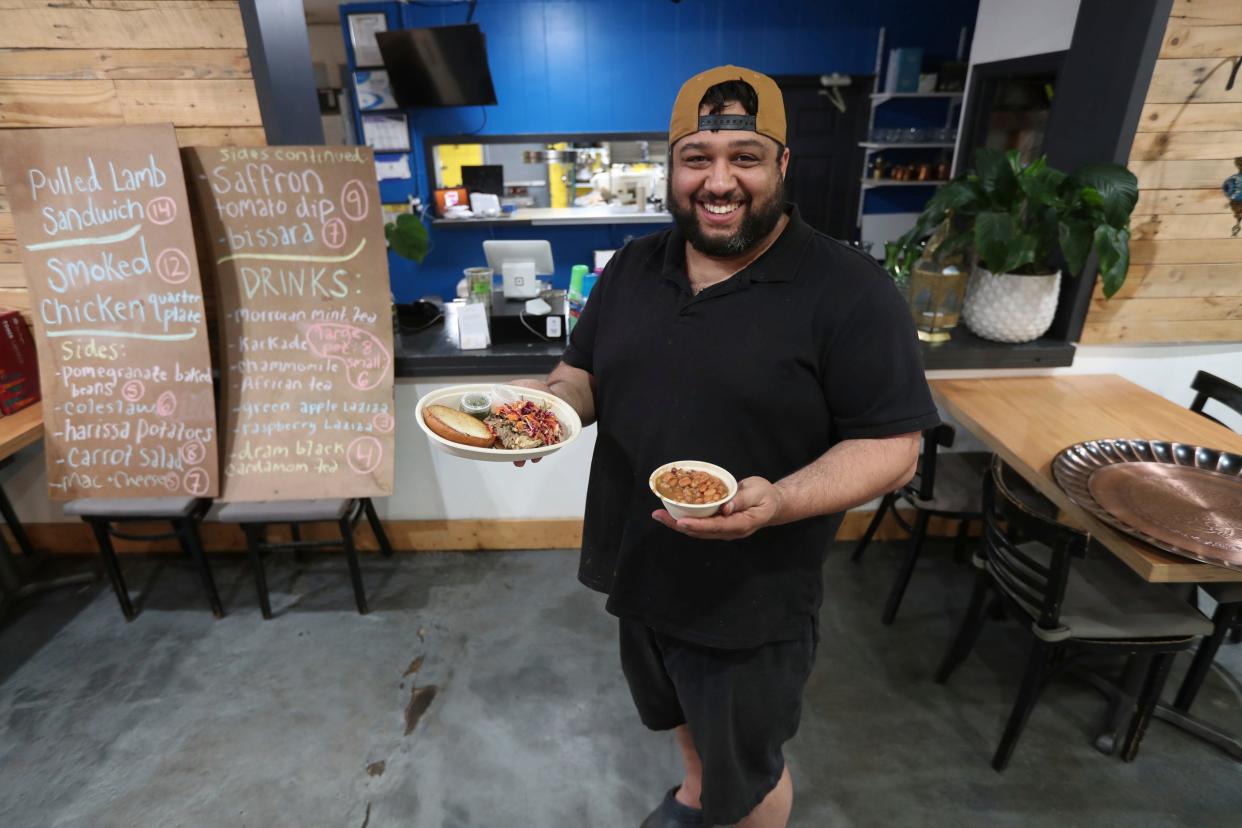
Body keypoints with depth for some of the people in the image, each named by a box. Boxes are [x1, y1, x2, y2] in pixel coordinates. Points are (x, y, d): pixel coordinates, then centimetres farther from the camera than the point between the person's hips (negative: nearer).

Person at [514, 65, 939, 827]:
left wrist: (777, 501, -33)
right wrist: (547, 397, -16)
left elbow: (891, 447, -17)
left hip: (752, 599, -5)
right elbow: (586, 375, 7)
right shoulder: (633, 267, 0)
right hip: (641, 568, 6)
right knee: (682, 714, 33)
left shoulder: (851, 291, -18)